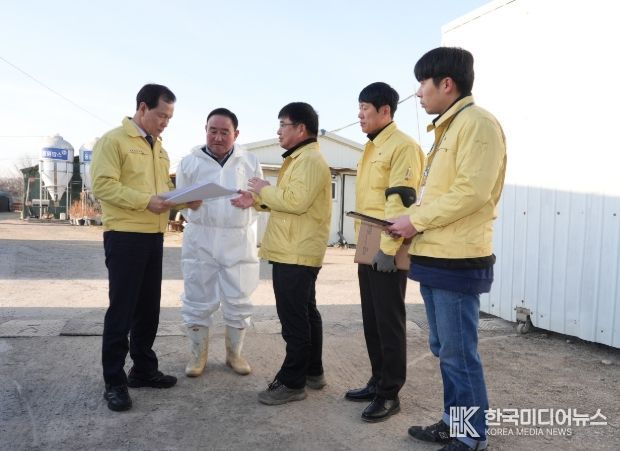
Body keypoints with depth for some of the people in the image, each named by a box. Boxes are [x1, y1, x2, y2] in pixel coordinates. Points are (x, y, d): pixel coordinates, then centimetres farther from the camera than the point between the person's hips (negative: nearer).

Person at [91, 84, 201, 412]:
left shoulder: (159, 148, 17)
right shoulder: (113, 140, -8)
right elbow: (103, 185, -17)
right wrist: (147, 201, -24)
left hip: (154, 236, 8)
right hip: (124, 236, -8)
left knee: (149, 308, 13)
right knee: (122, 309, -2)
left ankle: (144, 369, 26)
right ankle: (114, 381, 9)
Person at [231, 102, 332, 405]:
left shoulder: (310, 160, -14)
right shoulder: (300, 159, 20)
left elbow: (296, 201, -26)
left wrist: (264, 189, -11)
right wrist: (257, 200, 9)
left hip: (295, 254, -11)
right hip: (295, 252, 11)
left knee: (293, 318, -6)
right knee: (305, 312, 15)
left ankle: (292, 382, 2)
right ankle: (313, 372, 26)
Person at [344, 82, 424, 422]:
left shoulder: (403, 146, -10)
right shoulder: (372, 148, 19)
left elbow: (401, 201, -19)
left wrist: (388, 248, -22)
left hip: (387, 252, -9)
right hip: (368, 249, 9)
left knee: (389, 322, -1)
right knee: (372, 320, 14)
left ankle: (389, 394, 10)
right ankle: (378, 382, 27)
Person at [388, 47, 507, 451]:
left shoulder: (477, 122, -11)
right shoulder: (449, 127, 19)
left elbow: (472, 191, -21)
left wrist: (416, 220, -14)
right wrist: (412, 220, 7)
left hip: (457, 261, -10)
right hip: (436, 257, 10)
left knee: (460, 354, 0)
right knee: (444, 350, 16)